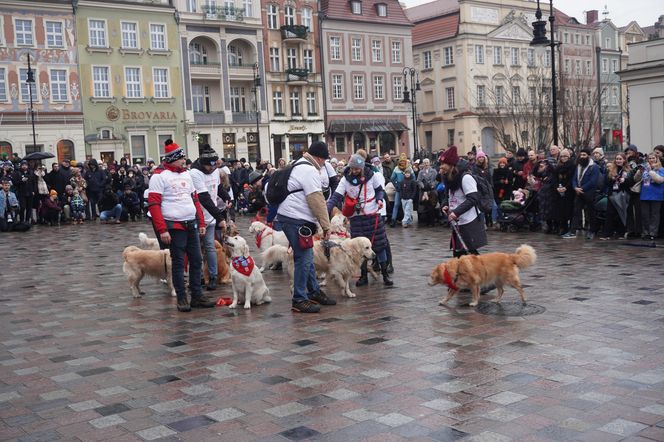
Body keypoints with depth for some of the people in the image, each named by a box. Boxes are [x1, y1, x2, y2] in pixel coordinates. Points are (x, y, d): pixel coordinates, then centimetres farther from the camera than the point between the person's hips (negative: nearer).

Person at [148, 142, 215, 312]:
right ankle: (182, 298, 11)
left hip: (192, 226, 6)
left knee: (196, 261, 8)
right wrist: (162, 230, -19)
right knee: (178, 263, 1)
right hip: (174, 226, -6)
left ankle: (197, 296, 17)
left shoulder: (186, 174, 13)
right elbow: (153, 204, -13)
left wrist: (201, 223, 12)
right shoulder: (160, 176, -8)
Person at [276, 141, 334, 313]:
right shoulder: (310, 171, -14)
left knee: (307, 257, 18)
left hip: (289, 216, 11)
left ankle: (315, 292, 28)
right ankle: (299, 300, -3)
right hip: (296, 220, -11)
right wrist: (326, 226, -13)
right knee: (304, 259, -7)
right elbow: (317, 201, -18)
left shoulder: (299, 165, 19)